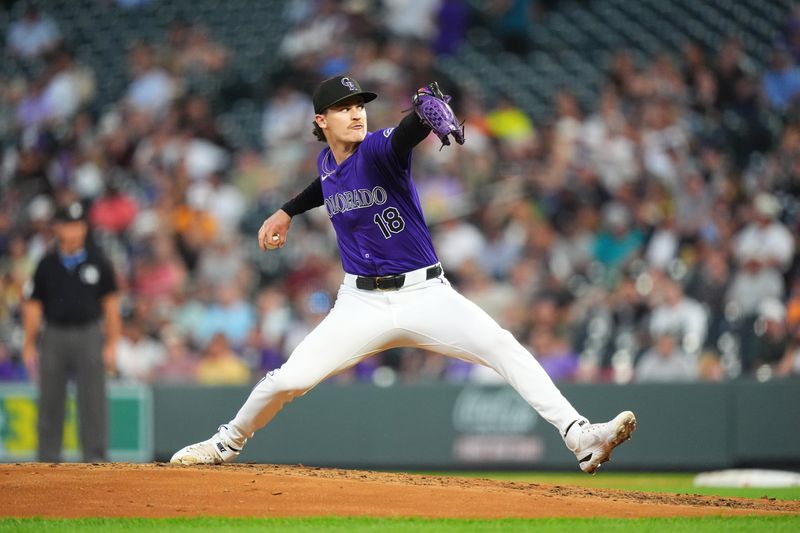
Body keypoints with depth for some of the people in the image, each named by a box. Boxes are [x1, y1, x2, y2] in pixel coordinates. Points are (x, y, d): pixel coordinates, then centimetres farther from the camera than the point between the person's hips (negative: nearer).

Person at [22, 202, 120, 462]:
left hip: (89, 336, -1)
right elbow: (34, 306, 8)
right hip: (54, 337, 1)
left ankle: (95, 458, -3)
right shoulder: (46, 265, 6)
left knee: (92, 401, -5)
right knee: (50, 402, 3)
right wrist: (29, 345, 3)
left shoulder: (98, 262, 4)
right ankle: (48, 459, 10)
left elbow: (111, 304, 5)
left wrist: (112, 343, -2)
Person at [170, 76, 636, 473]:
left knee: (503, 347, -23)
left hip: (425, 295, -4)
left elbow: (406, 135, -39)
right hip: (362, 305, 4)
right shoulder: (326, 163, 3)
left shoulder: (380, 149, -13)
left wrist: (428, 112, -61)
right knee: (288, 380, -3)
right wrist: (288, 212, 31)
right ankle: (226, 444, 24)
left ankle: (582, 439, -27)